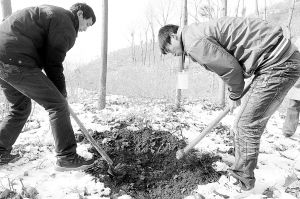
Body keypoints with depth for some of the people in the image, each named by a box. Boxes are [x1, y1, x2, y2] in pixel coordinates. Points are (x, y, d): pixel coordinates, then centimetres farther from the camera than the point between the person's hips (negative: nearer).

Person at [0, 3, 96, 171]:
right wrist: (62, 94, 4)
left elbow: (50, 59, 24)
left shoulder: (51, 13, 25)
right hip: (16, 61, -10)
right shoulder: (65, 24, -6)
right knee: (57, 105, -6)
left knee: (21, 108, 22)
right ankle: (67, 158, -1)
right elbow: (53, 63, -8)